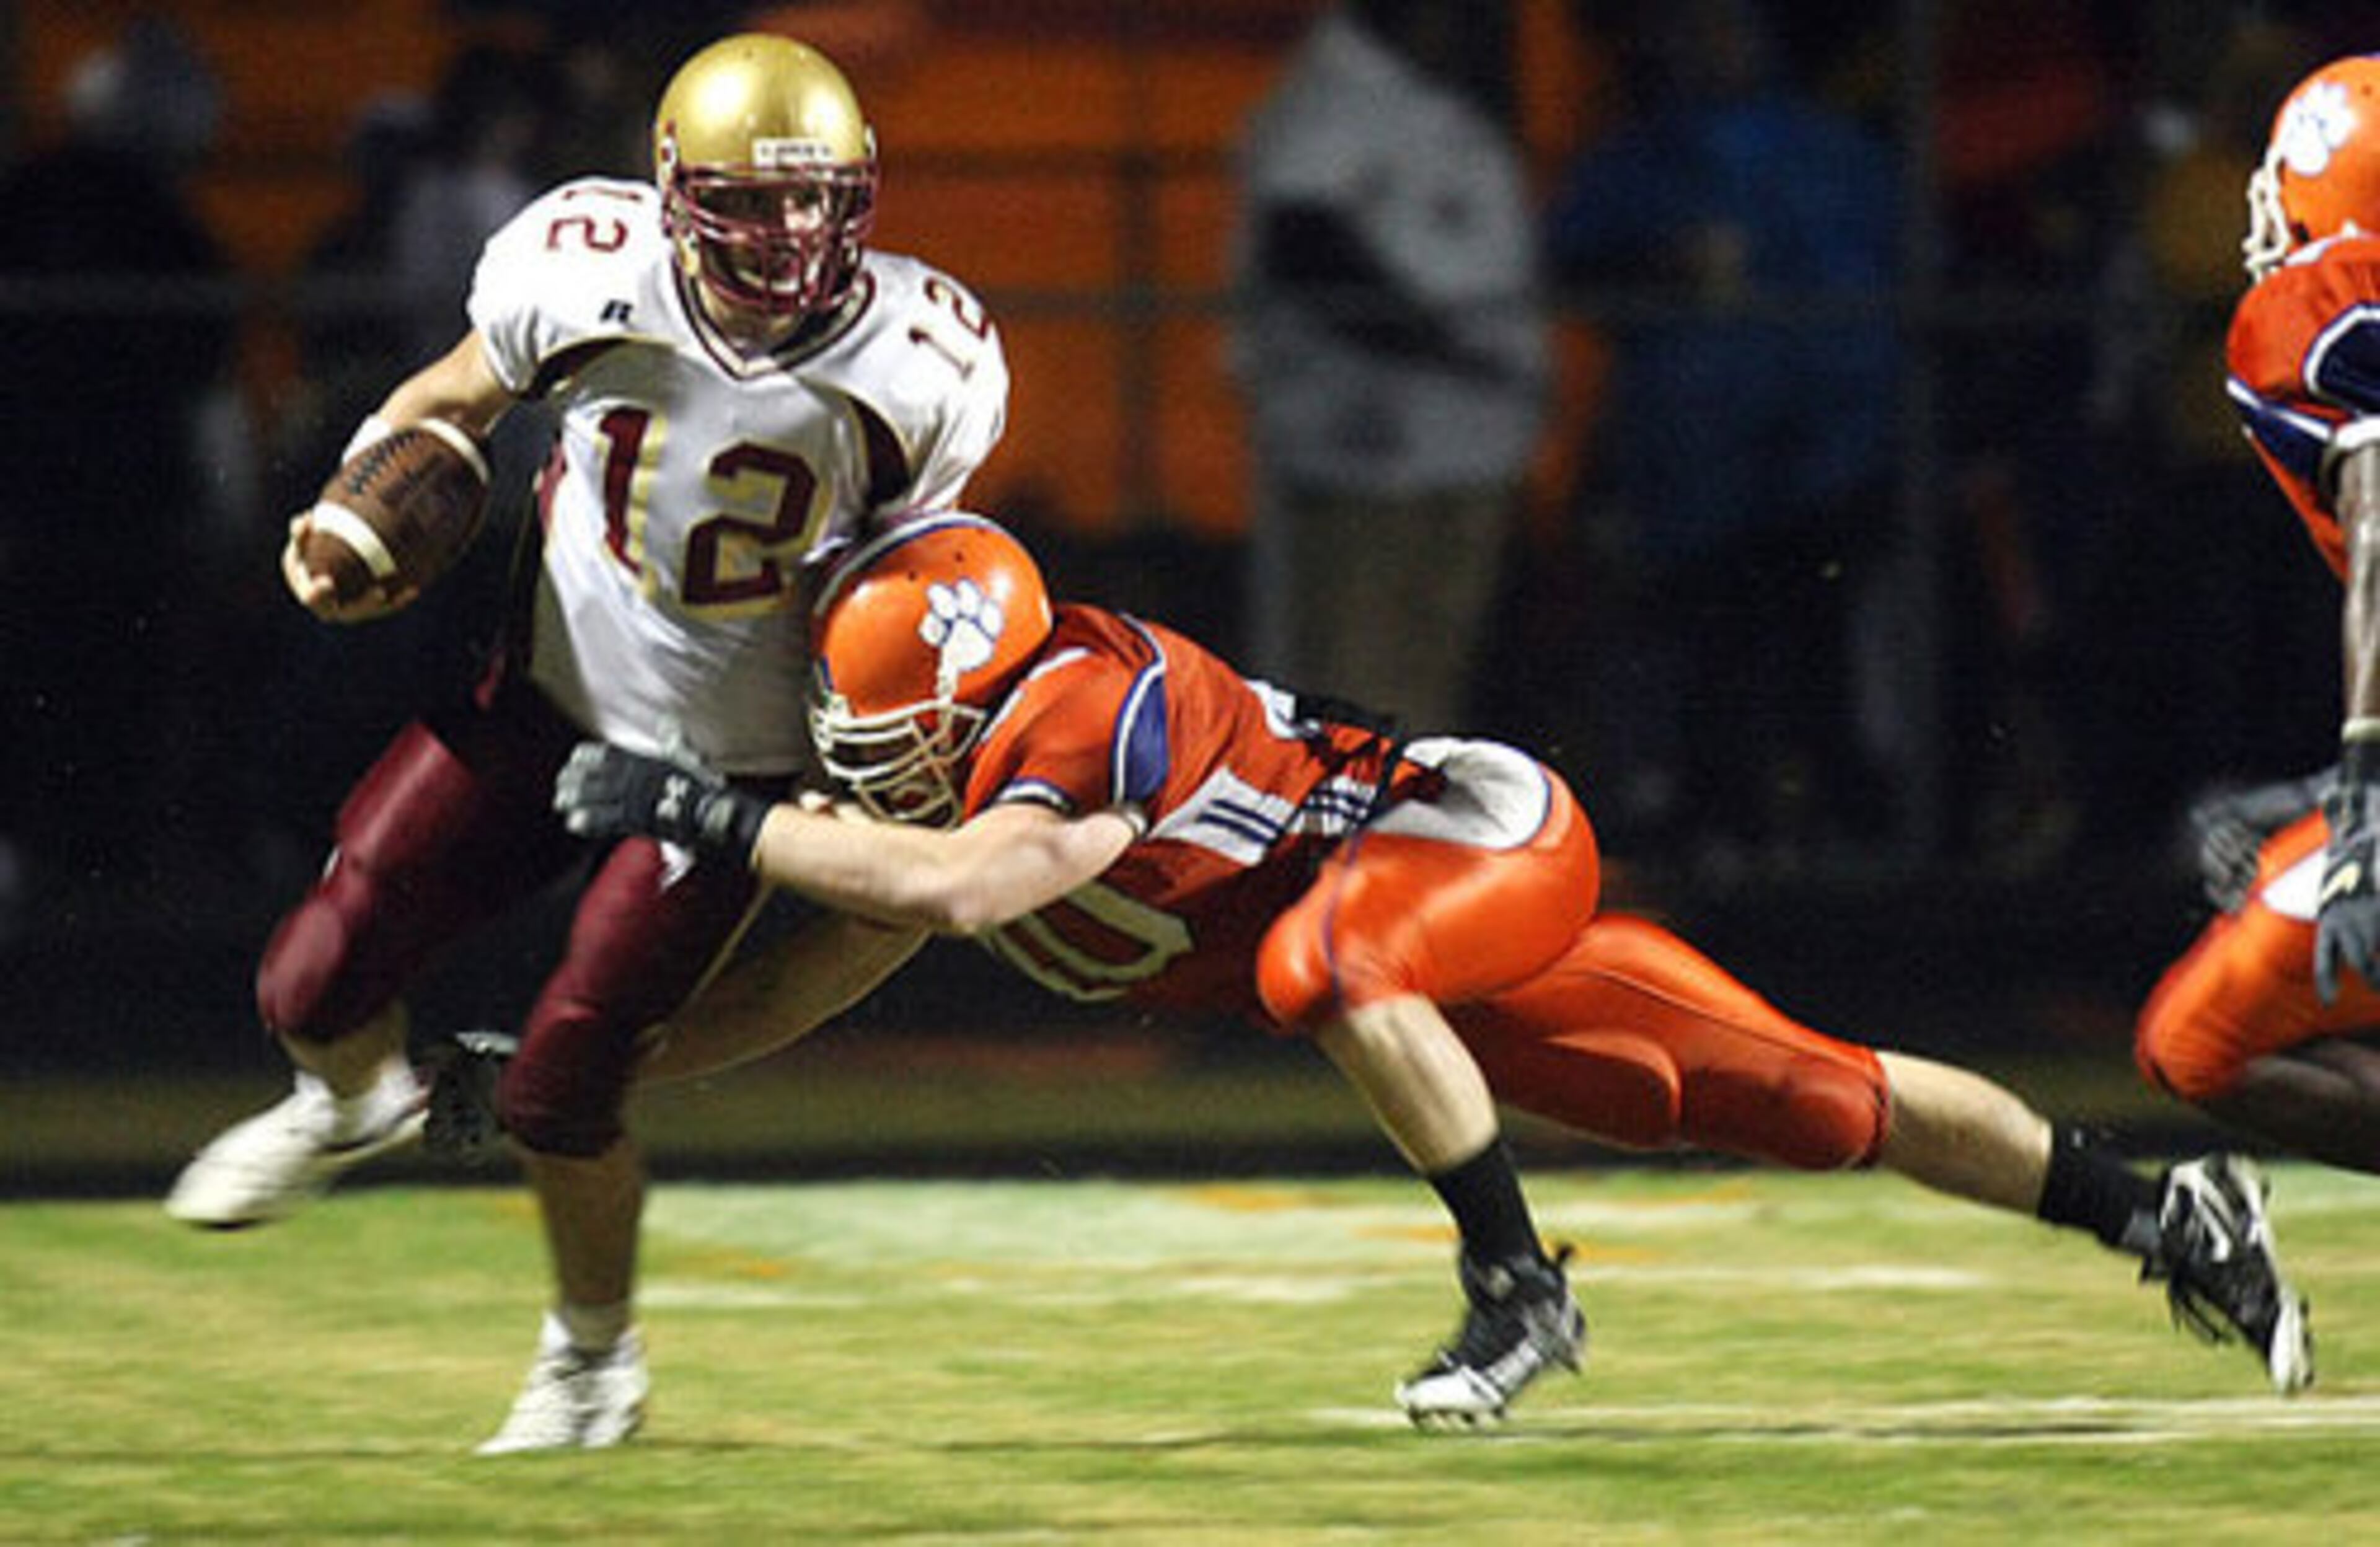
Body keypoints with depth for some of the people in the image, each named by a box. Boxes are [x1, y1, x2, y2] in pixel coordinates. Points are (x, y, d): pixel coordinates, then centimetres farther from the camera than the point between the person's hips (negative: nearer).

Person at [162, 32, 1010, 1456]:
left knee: (561, 1088, -7)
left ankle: (595, 1351, 24)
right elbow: (450, 403, 2)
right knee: (316, 987, 1)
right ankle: (356, 1101, 41)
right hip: (552, 697, 2)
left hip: (730, 768, -2)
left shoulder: (914, 373, -22)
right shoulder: (582, 279, -20)